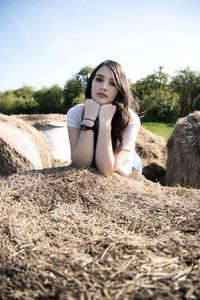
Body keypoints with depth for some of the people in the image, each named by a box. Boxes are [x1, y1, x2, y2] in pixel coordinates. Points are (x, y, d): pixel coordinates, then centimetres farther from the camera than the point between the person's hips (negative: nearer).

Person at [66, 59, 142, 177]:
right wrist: (89, 118, -30)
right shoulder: (75, 113, -16)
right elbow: (81, 165, -24)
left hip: (122, 175, 0)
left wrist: (105, 122, -33)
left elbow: (106, 170, -26)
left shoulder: (130, 119, -21)